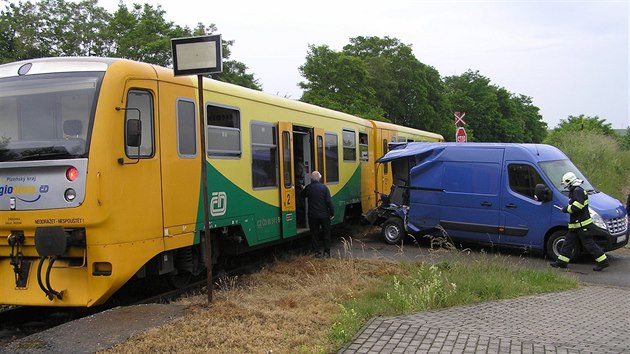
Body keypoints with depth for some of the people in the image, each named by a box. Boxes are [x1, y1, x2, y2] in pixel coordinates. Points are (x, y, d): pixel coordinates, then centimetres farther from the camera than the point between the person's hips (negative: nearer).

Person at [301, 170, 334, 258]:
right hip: (324, 215, 0)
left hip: (313, 215, 1)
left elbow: (303, 195, 14)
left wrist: (303, 189, 35)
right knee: (326, 233, 12)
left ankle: (317, 252, 11)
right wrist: (332, 213, -2)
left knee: (314, 234, 11)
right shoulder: (324, 187, -9)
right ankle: (326, 252, 12)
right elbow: (329, 201, -11)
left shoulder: (308, 188, -6)